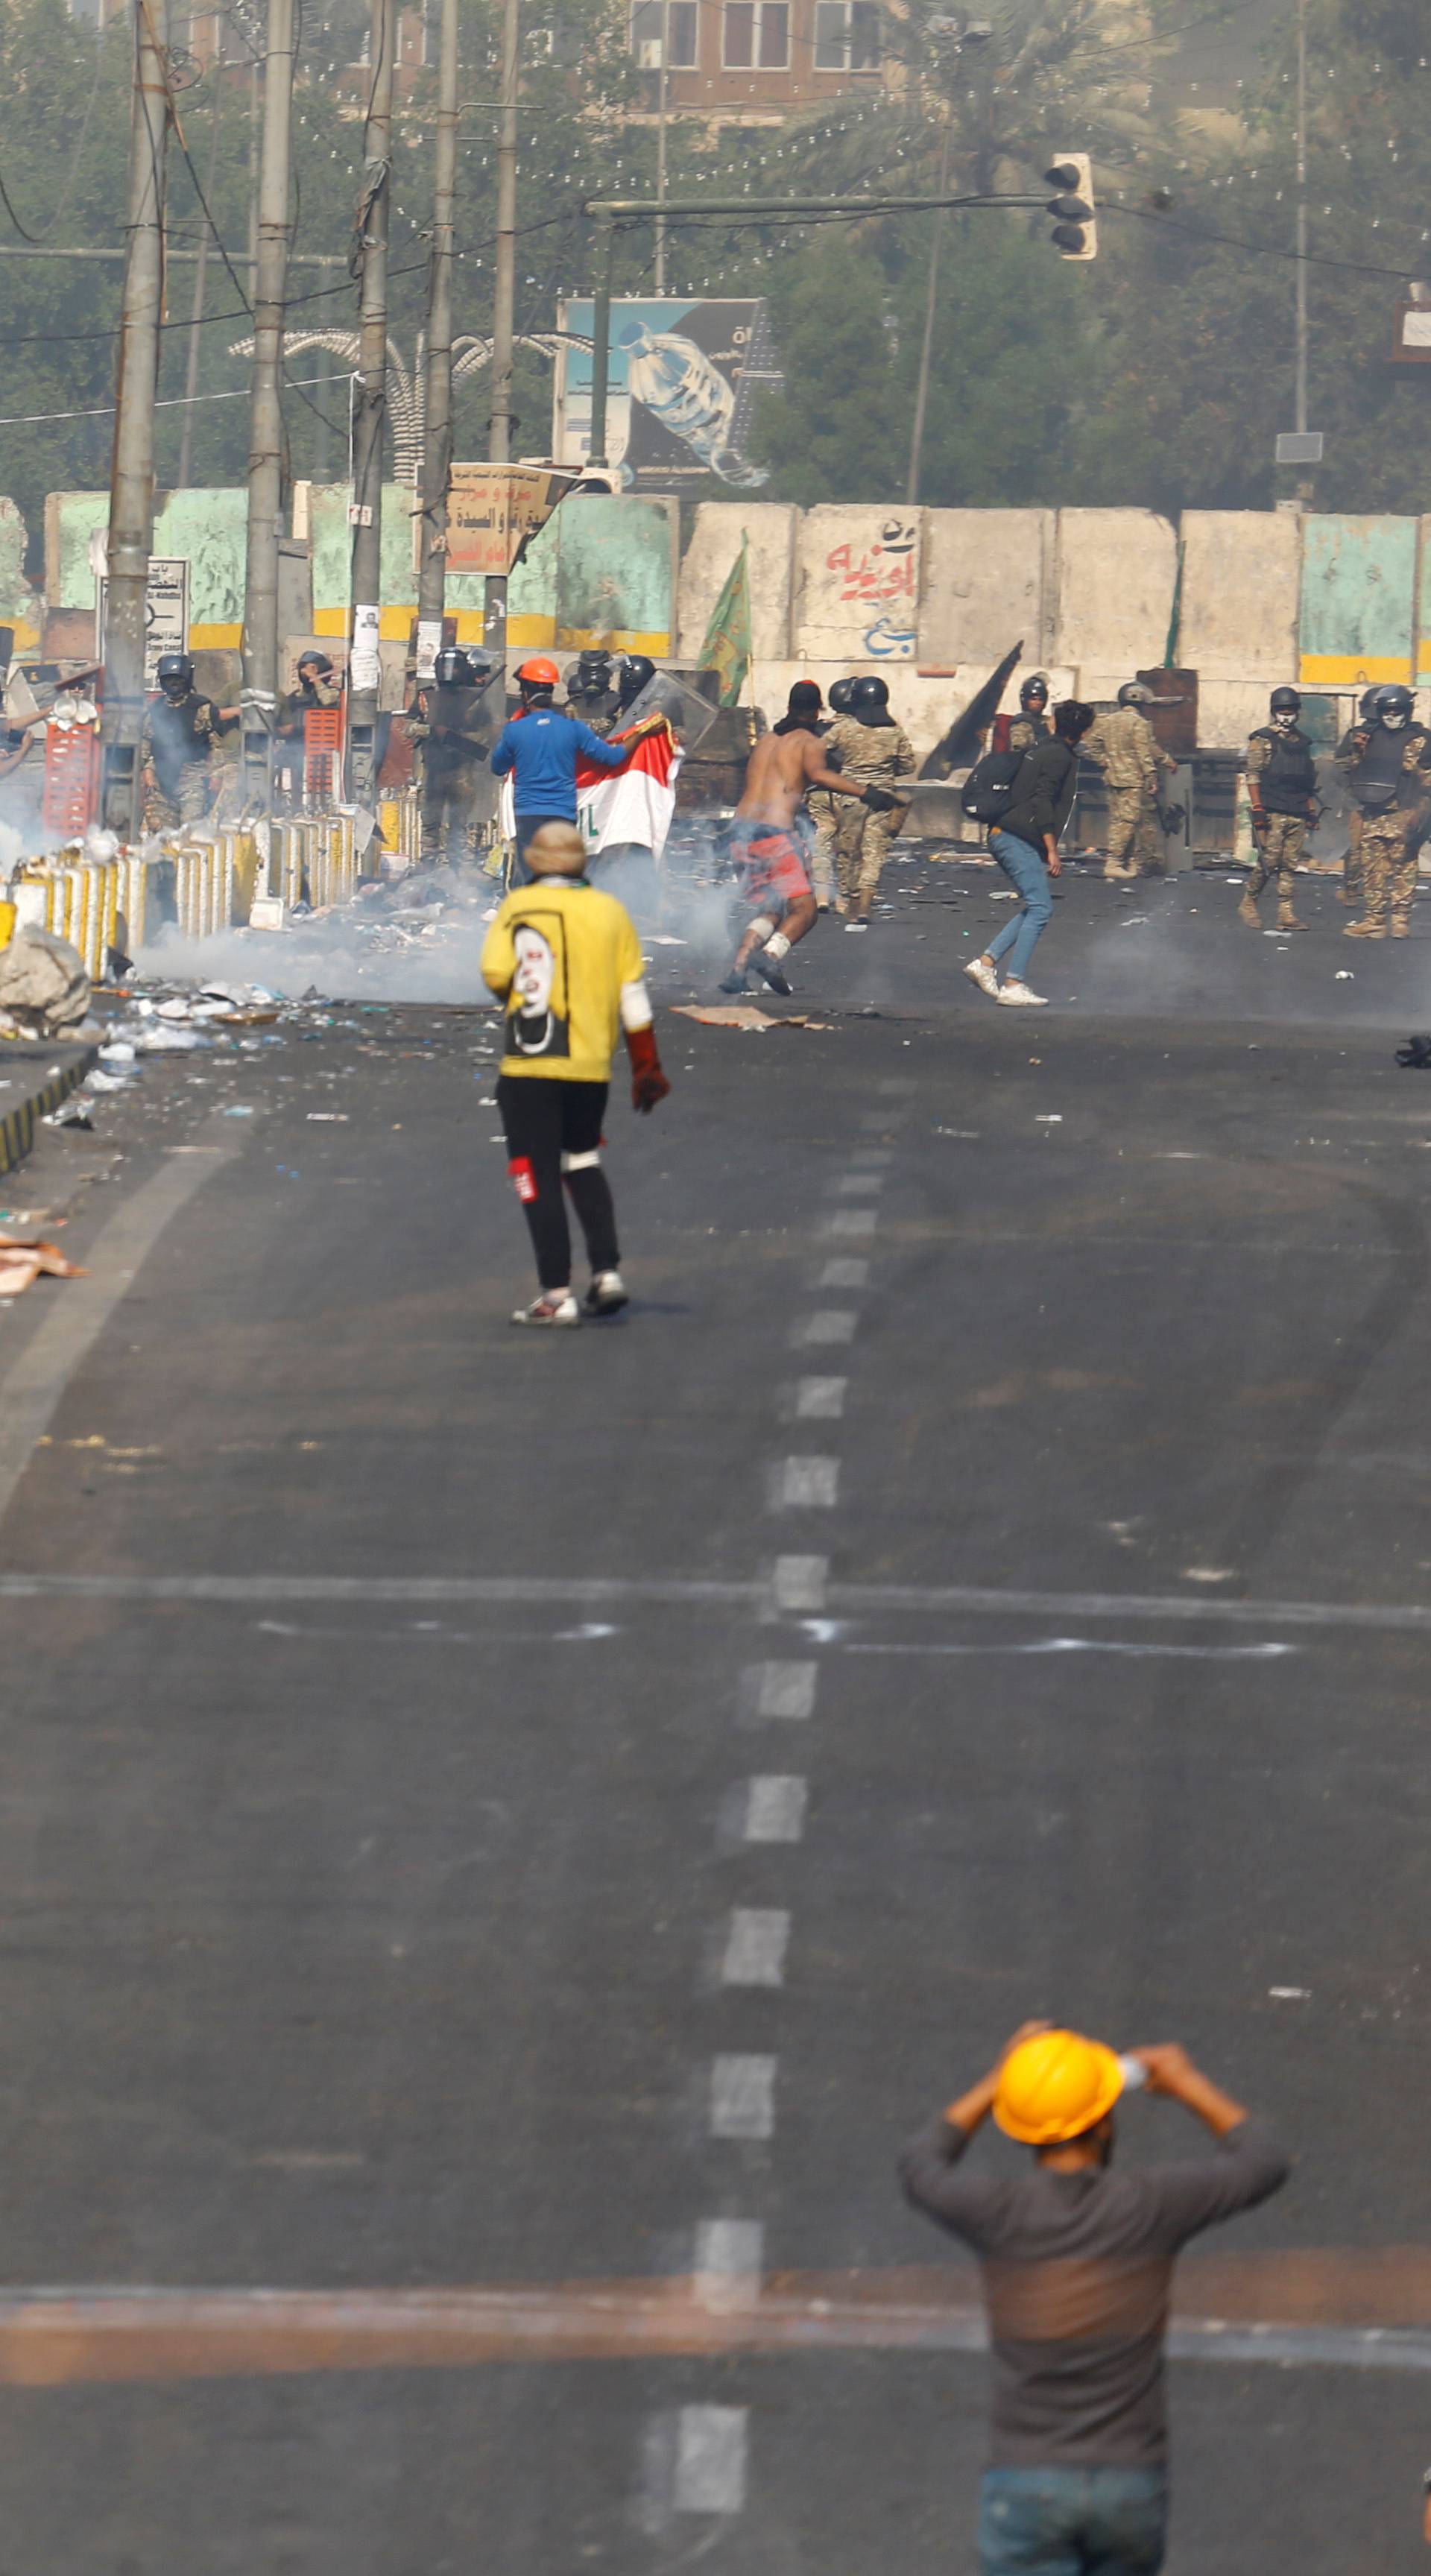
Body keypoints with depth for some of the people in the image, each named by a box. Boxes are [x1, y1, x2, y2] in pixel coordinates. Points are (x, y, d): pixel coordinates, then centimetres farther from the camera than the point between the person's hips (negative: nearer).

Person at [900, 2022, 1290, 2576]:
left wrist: (996, 2081, 23)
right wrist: (1191, 2087, 22)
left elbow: (922, 2170, 17)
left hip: (1026, 2489, -2)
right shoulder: (1148, 2205, -8)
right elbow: (1264, 2165, 10)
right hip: (1131, 2489, 2)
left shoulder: (997, 2210, -8)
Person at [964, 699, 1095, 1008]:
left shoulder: (1041, 750, 18)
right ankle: (1014, 985, -14)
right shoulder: (1060, 756, -10)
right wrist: (1052, 851, -18)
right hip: (1019, 840, -10)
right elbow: (1042, 802, -18)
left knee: (1035, 907, 14)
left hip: (1005, 837, 10)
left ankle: (986, 961, 6)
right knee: (1040, 908, -10)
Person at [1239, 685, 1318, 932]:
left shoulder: (1303, 742, 18)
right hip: (1272, 811, -5)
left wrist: (1312, 809, 18)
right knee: (1269, 861, -9)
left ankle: (1286, 914, 1)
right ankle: (1248, 905, 6)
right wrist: (1257, 808, -12)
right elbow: (1253, 776, -4)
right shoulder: (1263, 740, 1)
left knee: (1290, 865, 2)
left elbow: (1310, 780, 24)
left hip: (1297, 814, 5)